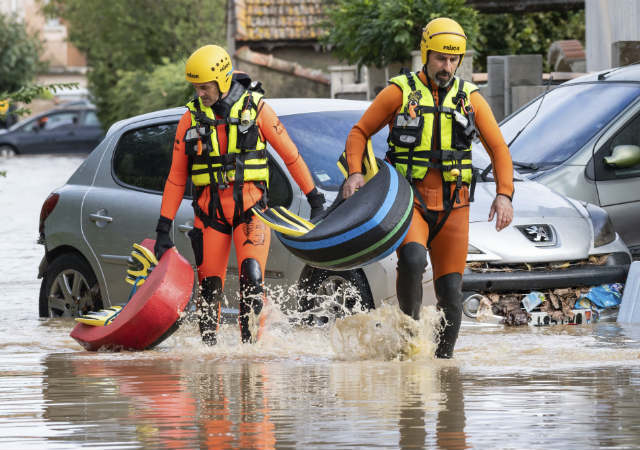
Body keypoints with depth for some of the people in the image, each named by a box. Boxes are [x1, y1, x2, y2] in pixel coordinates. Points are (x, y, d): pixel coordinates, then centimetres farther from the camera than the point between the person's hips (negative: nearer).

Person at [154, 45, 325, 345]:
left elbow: (290, 155, 5)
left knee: (252, 275, -19)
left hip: (250, 207, -2)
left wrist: (314, 198, 6)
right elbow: (176, 176, 8)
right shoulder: (192, 117, 4)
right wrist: (163, 228, 5)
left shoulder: (255, 108, -2)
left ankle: (251, 343, -15)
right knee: (210, 286, 1)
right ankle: (208, 347, 13)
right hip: (209, 209, 2)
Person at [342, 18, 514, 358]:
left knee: (450, 291, 0)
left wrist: (504, 194, -7)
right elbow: (360, 133, 5)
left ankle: (443, 360, 15)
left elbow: (498, 148, 8)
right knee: (412, 260, -30)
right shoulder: (400, 92, -1)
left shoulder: (470, 98, 7)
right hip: (410, 201, -3)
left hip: (452, 206, 3)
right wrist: (355, 173, -14)